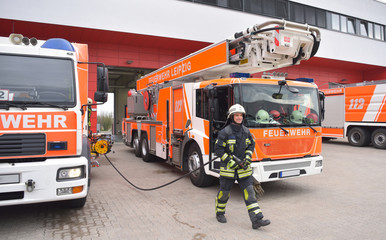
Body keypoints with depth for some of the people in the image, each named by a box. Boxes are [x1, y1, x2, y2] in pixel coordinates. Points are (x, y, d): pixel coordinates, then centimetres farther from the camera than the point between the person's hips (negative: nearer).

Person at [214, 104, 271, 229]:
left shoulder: (246, 131, 5)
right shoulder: (225, 132, -11)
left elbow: (251, 145, 16)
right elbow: (218, 148, -10)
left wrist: (248, 157, -1)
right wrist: (229, 161, -16)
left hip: (244, 168, 4)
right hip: (228, 168, -4)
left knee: (249, 192, 0)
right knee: (224, 191, 10)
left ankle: (256, 219, 2)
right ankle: (219, 213, 33)